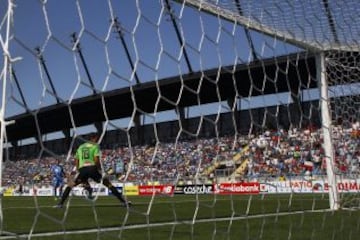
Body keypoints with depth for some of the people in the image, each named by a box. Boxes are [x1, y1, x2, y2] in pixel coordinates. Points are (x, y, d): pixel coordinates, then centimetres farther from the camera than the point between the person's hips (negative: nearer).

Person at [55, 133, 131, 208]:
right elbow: (96, 160, -6)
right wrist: (100, 169, 6)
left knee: (71, 184, 21)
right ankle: (123, 201, 0)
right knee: (108, 184, 6)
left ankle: (60, 203, 10)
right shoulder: (95, 146, 8)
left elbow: (76, 161, 19)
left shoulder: (80, 147, 23)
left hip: (82, 169, 3)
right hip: (92, 168, -3)